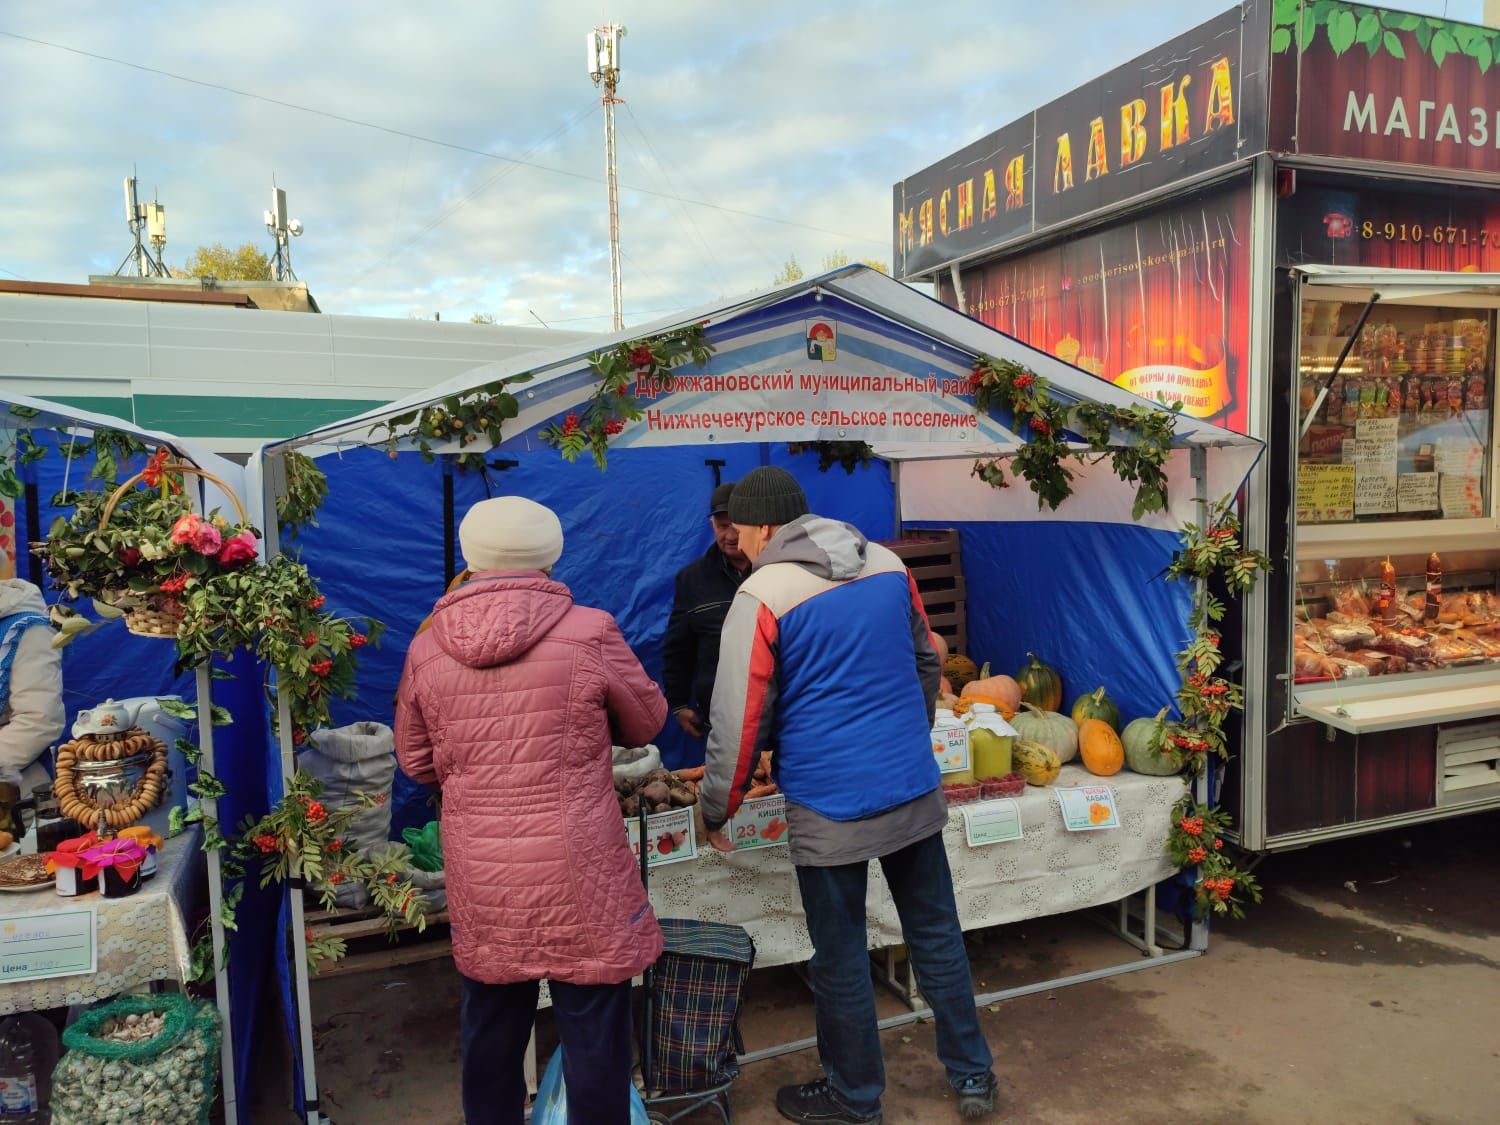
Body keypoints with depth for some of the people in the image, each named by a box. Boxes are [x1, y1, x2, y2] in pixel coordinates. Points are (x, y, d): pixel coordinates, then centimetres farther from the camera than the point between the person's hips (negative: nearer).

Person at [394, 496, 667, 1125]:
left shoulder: (426, 650, -2)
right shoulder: (589, 632, -12)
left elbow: (415, 762, 10)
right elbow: (647, 723, 3)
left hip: (479, 877, 4)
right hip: (577, 875, -4)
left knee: (490, 1026, 20)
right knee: (593, 1032, 10)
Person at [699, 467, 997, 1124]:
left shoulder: (762, 596, -12)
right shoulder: (888, 565, 4)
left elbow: (739, 719, -10)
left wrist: (716, 809, 3)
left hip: (829, 806, -5)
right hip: (914, 789, 6)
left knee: (840, 956, 11)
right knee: (936, 932, 18)